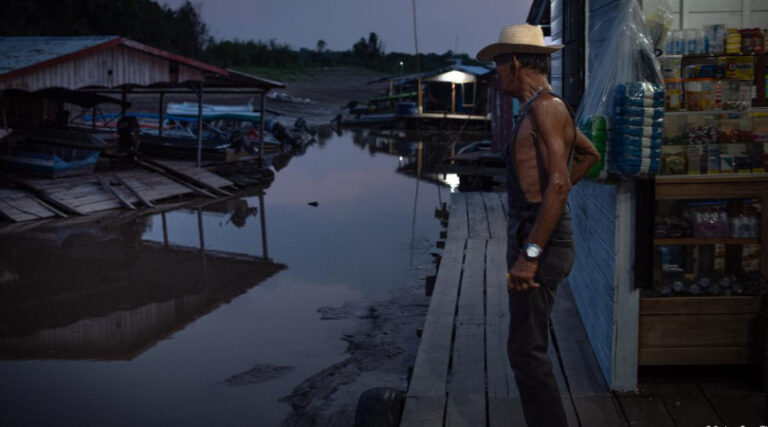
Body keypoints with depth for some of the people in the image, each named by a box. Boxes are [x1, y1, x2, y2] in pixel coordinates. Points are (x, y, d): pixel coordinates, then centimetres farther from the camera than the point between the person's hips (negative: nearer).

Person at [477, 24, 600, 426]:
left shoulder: (545, 107, -16)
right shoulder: (542, 108, 15)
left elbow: (559, 182, -25)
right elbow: (589, 154, 30)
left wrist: (529, 255, -27)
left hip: (539, 242, -10)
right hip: (530, 237, 10)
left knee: (526, 350, -7)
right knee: (527, 346, 16)